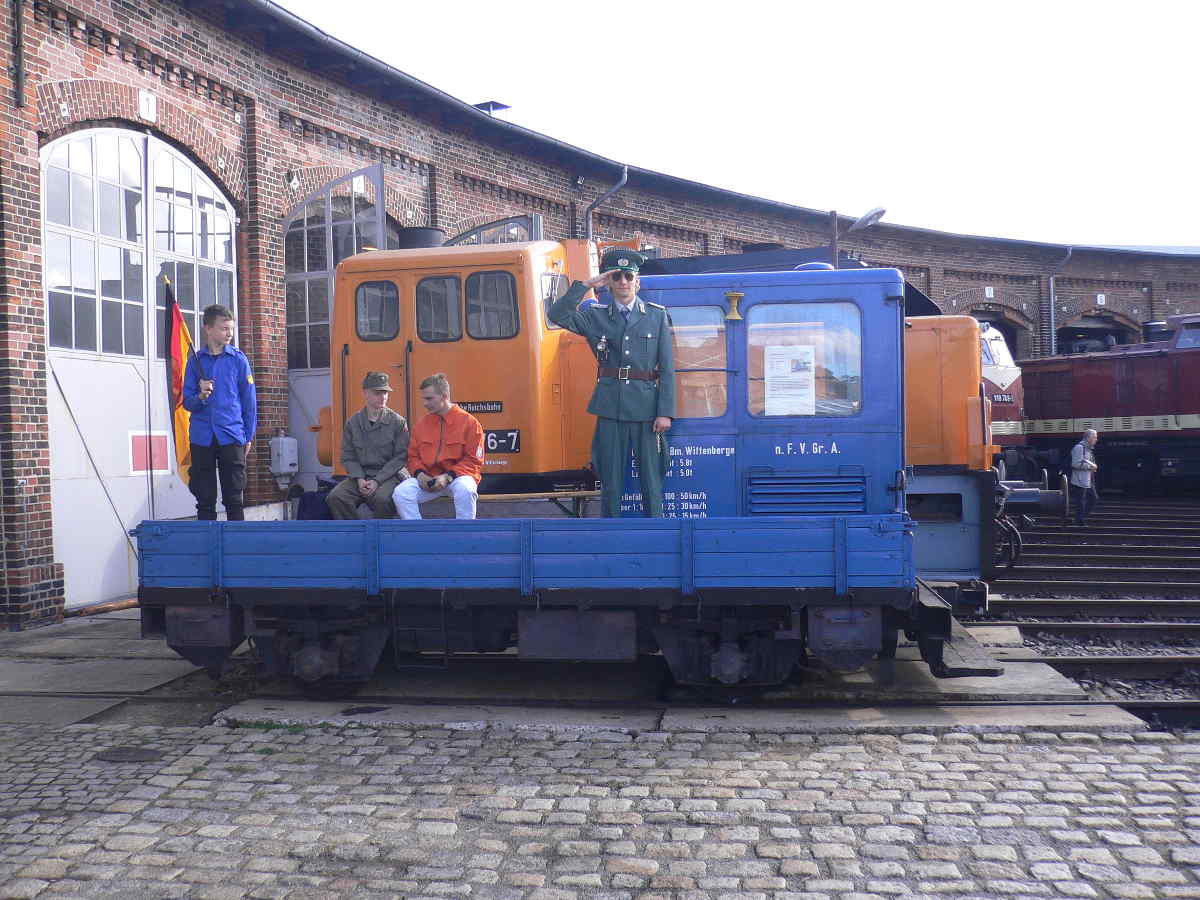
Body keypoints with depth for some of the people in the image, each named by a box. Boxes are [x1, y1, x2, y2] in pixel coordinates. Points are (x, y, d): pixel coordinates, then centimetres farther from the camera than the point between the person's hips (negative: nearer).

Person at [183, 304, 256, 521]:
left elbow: (249, 400, 5)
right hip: (202, 438, 1)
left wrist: (248, 437, 2)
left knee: (234, 500, 2)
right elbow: (187, 403, 8)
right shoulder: (196, 360, 6)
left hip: (232, 437, -1)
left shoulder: (238, 359, 3)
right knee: (205, 500, 7)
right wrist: (200, 396, -14)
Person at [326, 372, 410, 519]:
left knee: (382, 498, -35)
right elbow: (348, 456, 8)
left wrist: (377, 481, -14)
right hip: (361, 475, 4)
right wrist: (359, 478, -10)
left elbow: (400, 457, -4)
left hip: (389, 475, -3)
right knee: (335, 497, -21)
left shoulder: (398, 422, 0)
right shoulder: (353, 422, 9)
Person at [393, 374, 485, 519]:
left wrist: (448, 476, -18)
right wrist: (419, 473, -8)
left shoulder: (469, 422, -5)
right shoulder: (422, 425, 9)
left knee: (465, 489, -37)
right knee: (400, 492, -20)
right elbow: (413, 456, 15)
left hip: (458, 476, -4)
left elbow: (473, 461, -7)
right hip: (427, 478, 4)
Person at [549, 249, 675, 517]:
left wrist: (665, 412, -6)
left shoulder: (657, 316, 7)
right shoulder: (596, 316, 10)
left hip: (647, 409, -1)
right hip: (610, 410, 1)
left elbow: (667, 368, 2)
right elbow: (557, 315, -6)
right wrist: (586, 285, -8)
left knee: (652, 481, 2)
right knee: (610, 482, 5)